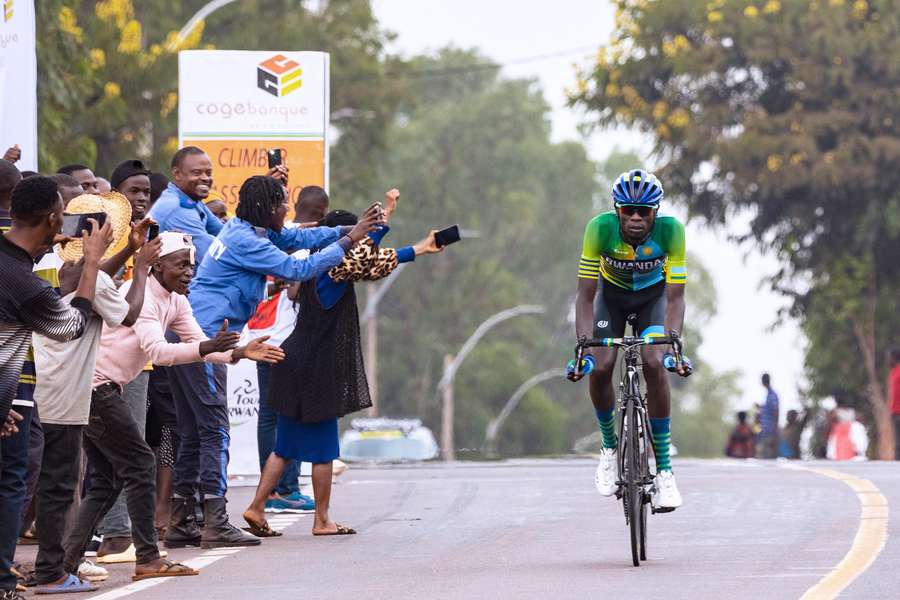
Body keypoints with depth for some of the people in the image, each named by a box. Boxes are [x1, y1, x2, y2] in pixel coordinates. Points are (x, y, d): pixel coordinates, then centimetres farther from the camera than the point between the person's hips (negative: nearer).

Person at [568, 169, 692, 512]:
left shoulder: (670, 230, -32)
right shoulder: (601, 228, -32)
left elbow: (675, 296, -31)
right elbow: (585, 295, -30)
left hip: (653, 294, -1)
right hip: (612, 294, 1)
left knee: (654, 365, -23)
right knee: (600, 368, -19)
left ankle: (664, 468, -16)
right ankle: (610, 447, 9)